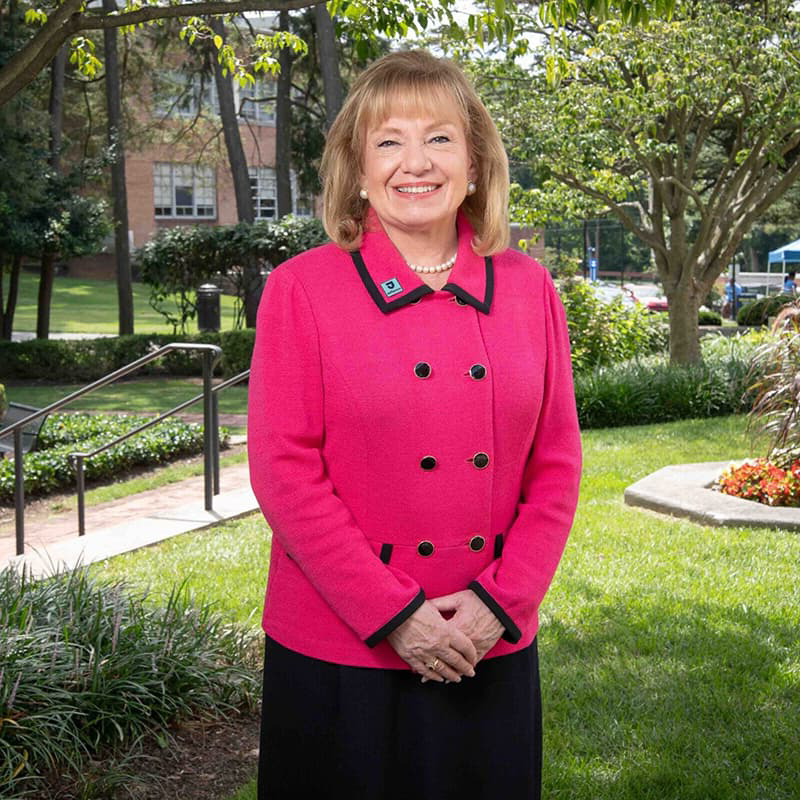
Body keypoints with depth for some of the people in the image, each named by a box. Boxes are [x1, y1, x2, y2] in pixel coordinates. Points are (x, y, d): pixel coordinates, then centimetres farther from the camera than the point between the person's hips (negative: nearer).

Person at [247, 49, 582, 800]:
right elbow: (283, 473, -10)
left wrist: (500, 601, -8)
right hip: (339, 655, -2)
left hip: (492, 653, 3)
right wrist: (393, 615, -13)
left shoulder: (528, 290, 3)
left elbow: (556, 465, 4)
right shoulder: (301, 289, -6)